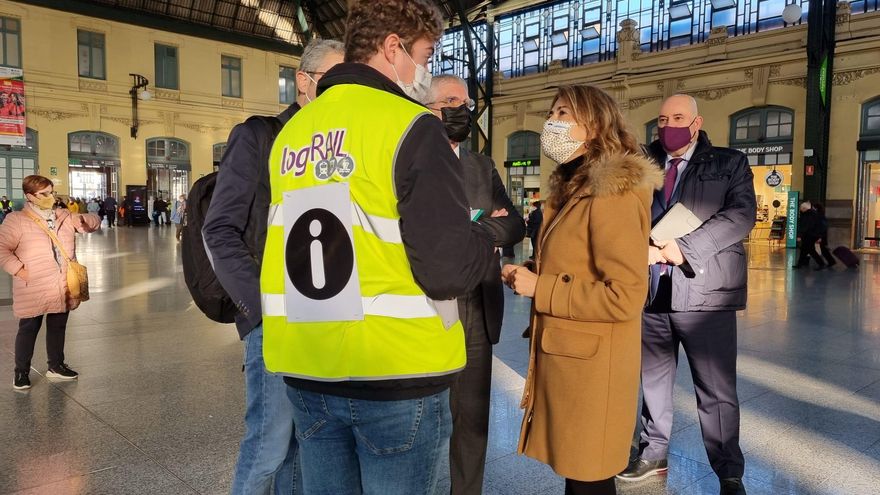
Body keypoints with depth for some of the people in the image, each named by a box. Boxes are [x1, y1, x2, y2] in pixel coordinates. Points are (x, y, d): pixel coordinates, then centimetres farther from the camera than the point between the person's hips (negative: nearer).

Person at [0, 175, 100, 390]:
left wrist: (83, 220, -12)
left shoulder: (64, 217, 8)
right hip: (33, 290, -5)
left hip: (62, 288, 5)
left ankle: (56, 366, 30)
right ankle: (21, 372, 20)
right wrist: (19, 269, -15)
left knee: (58, 326, 16)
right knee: (29, 329, 6)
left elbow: (94, 221, 10)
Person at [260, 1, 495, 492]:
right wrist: (484, 236, 2)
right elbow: (449, 270, -19)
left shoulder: (293, 131, 7)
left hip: (309, 371, 6)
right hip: (396, 375, -6)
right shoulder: (410, 127, -13)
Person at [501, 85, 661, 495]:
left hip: (591, 366, -9)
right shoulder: (574, 189, 14)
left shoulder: (613, 195, -17)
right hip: (566, 358, 9)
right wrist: (528, 277, 4)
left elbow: (626, 296, -23)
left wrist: (538, 288, -18)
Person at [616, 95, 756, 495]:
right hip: (651, 293, 3)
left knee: (716, 391, 5)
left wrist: (684, 247, -20)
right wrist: (642, 248, -19)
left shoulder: (729, 164, 4)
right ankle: (653, 454, 32)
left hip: (704, 294, -3)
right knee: (652, 380, 15)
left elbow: (741, 215, -10)